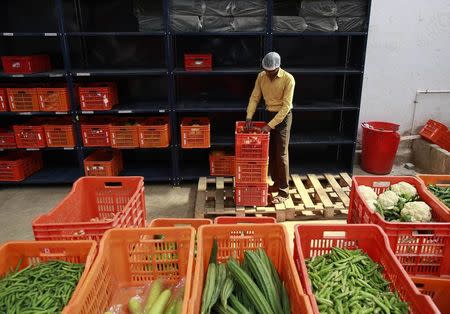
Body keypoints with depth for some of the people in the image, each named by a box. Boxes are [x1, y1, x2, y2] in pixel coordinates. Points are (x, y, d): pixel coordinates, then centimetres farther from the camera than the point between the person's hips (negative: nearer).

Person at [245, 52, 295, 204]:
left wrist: (270, 125, -27)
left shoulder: (288, 79, -21)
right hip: (269, 114, 6)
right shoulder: (261, 76, -3)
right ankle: (276, 183, 25)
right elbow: (254, 97, 2)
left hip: (283, 117, -6)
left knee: (281, 154, -6)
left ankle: (284, 191, 2)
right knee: (270, 153, 11)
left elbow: (286, 106, -23)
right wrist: (249, 117, -11)